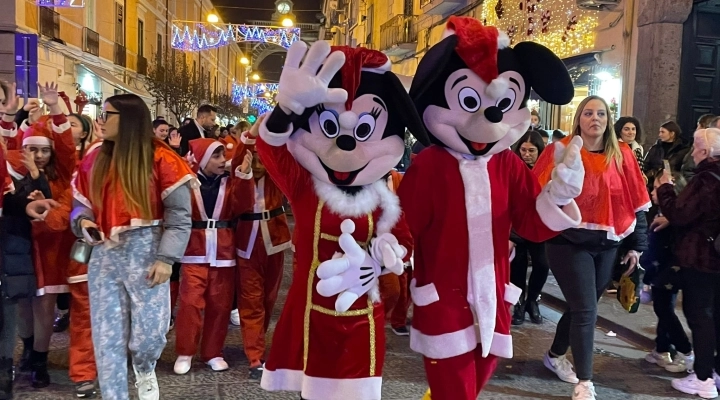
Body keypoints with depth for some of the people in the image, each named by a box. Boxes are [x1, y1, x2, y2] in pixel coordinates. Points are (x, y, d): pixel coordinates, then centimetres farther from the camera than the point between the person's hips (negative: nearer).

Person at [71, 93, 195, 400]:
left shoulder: (160, 159, -6)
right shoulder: (95, 160, 8)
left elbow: (179, 215, -7)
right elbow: (81, 204, 18)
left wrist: (166, 258, -14)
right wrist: (83, 221, -5)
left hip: (146, 253, -4)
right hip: (105, 255, 4)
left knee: (150, 333, -4)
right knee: (107, 336, 5)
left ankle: (145, 370, 31)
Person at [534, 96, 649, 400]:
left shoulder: (622, 155, 5)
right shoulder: (560, 151, -5)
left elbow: (636, 203, 10)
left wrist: (637, 246, 9)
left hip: (606, 245, 5)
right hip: (569, 242, -4)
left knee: (582, 307, 16)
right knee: (586, 310, -6)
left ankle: (555, 356, 39)